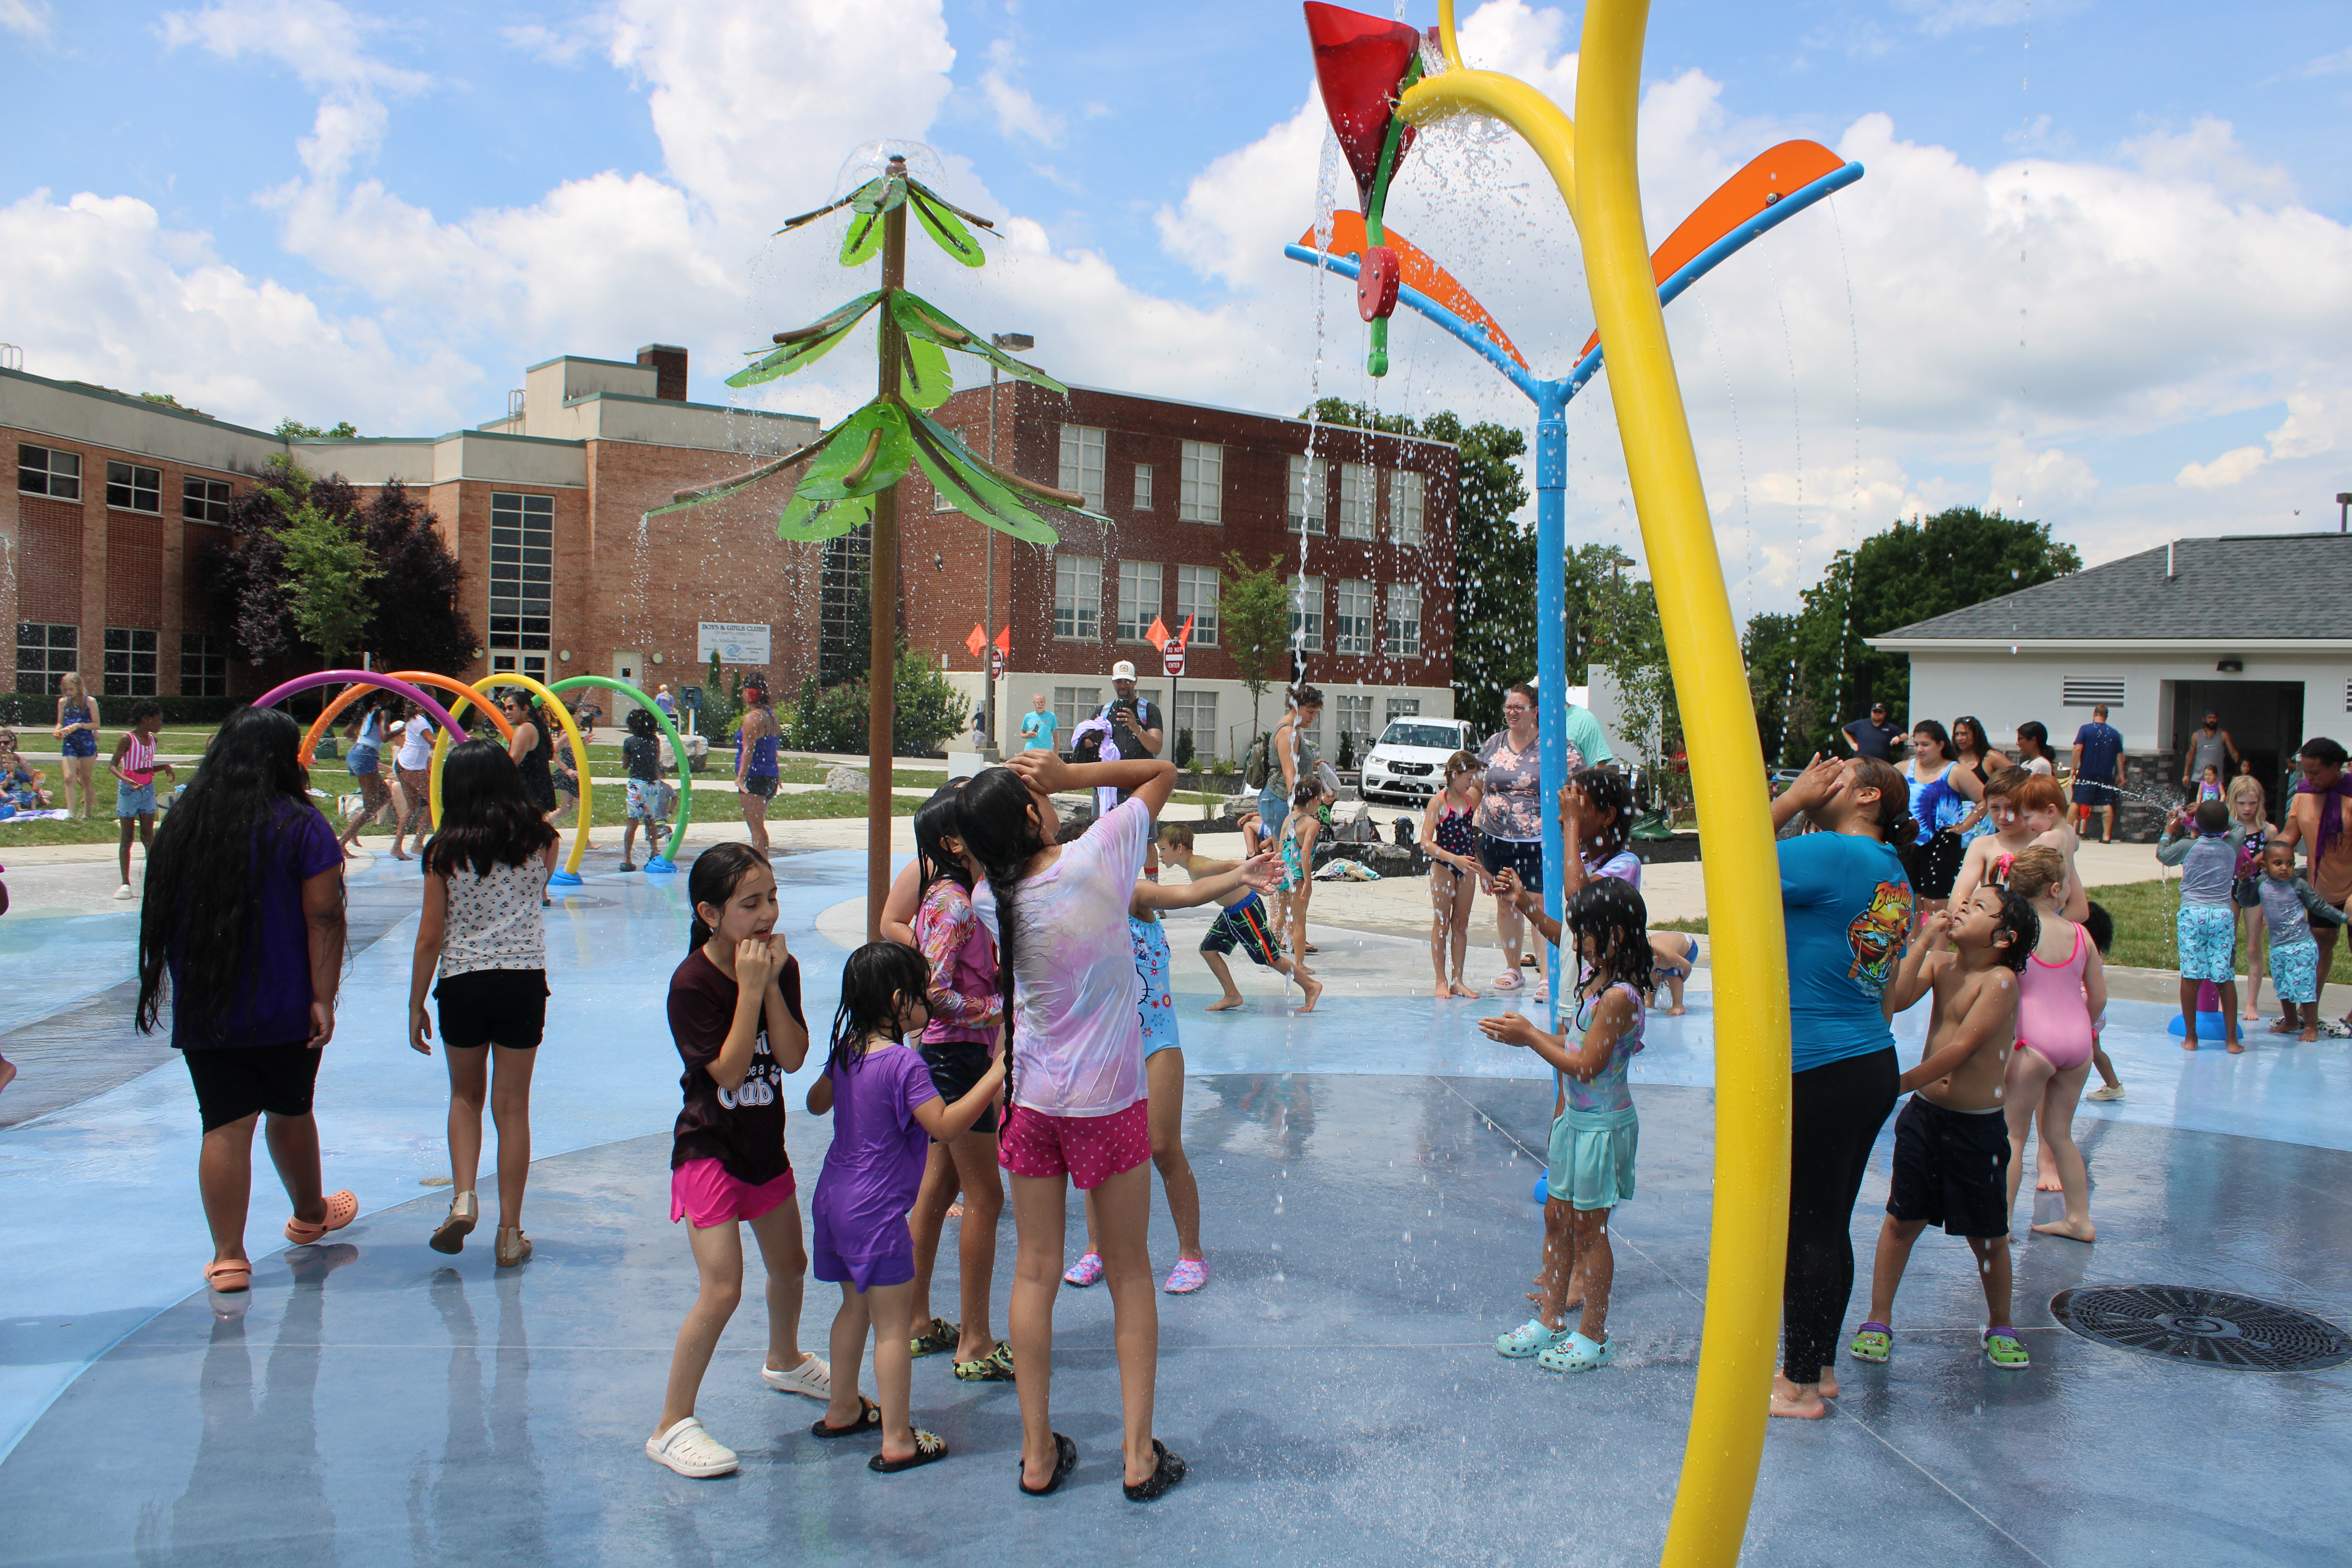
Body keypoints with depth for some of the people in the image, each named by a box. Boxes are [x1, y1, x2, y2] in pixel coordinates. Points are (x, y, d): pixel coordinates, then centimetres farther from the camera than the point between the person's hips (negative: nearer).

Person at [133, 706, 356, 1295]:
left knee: (225, 1125, 4)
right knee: (290, 1112, 16)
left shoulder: (183, 821, 4)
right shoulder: (301, 826, -11)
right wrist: (324, 999, -13)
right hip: (284, 1006, -3)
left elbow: (165, 914, 14)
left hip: (202, 1008, 3)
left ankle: (228, 1256, 2)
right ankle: (310, 1215, 37)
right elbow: (323, 919, -16)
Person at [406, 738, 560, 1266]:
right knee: (513, 1106, 8)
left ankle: (463, 1198, 2)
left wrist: (416, 1006, 6)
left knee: (465, 1097, 21)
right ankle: (510, 1232, 11)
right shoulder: (540, 840, -2)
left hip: (462, 983, 0)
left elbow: (430, 938, -4)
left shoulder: (445, 851, -5)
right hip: (525, 980, 1)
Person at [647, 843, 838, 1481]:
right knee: (722, 1290, -14)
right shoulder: (692, 983, -21)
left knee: (790, 1264, 22)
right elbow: (728, 1072, -25)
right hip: (709, 1149, -7)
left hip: (764, 1142, 7)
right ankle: (672, 1426, -2)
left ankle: (785, 1362, 50)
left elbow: (793, 1057, -11)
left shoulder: (781, 966, -2)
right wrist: (750, 987, -28)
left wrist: (772, 985, -21)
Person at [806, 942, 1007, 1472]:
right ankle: (898, 1441, 6)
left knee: (856, 1306, 24)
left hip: (835, 1198, 9)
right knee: (893, 1324, 0)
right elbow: (945, 1125, -24)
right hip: (876, 1213, -9)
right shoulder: (903, 1063, -21)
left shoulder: (846, 1050, 5)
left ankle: (842, 1410, 37)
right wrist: (995, 1076, -22)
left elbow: (817, 1102, 20)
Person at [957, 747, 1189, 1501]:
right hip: (1109, 1100, -2)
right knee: (1129, 1275, 11)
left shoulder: (989, 900, -7)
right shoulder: (1097, 855, -16)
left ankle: (1039, 1453, 19)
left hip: (1030, 1099, 2)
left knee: (1035, 1273, 12)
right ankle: (1139, 1454, 16)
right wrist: (1069, 775, -10)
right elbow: (1162, 771, -3)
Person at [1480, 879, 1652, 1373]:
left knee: (1589, 1228, 2)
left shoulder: (1619, 997, -23)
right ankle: (1550, 1319, 27)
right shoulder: (1594, 978, 6)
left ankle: (1593, 1336, 15)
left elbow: (1584, 1066, -23)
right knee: (1558, 1217, 15)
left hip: (1603, 1125, -9)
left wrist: (1530, 1036, -18)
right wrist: (1530, 1035, 2)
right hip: (1576, 1119, 9)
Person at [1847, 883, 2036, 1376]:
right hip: (1924, 1114, 4)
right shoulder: (1940, 962, 3)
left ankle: (2000, 1328, 30)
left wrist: (1902, 1083, -19)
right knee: (1901, 1220, 8)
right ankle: (1878, 1322, 19)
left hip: (1977, 1127, -4)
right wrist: (1925, 941, -14)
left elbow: (1962, 1047, -19)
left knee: (1987, 1236, 8)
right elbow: (1895, 999, -14)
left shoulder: (2001, 980, -14)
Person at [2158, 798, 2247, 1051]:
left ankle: (2190, 1037, 5)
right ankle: (2232, 1039, 5)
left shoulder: (2187, 846, -1)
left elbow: (2162, 855, 18)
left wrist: (2169, 829, 31)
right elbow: (2238, 827, 28)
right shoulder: (2231, 846, 5)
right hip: (2224, 914, 2)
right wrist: (2217, 816, 34)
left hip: (2192, 913, -2)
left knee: (2190, 976, 1)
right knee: (2225, 978, 3)